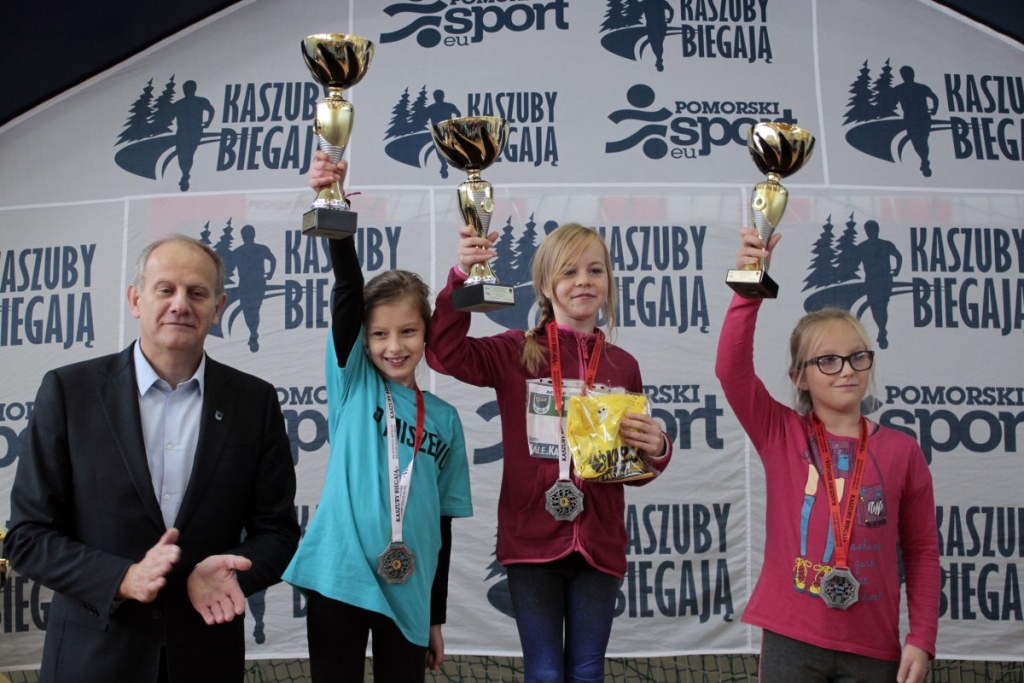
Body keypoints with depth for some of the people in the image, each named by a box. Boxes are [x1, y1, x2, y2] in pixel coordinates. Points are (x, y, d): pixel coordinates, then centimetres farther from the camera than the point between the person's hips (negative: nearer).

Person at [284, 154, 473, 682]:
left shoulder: (444, 419, 7)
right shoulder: (353, 385, 2)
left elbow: (442, 521, 10)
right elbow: (348, 290, -15)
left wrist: (436, 616, 12)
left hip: (409, 594, 2)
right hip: (340, 578, -2)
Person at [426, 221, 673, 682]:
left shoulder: (622, 366, 6)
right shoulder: (516, 352, -1)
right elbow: (444, 351, -17)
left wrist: (656, 449, -9)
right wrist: (462, 275, -27)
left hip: (599, 542, 2)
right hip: (532, 538, -2)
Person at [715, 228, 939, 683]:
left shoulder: (901, 451, 1)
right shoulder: (780, 435, -1)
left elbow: (922, 551, 6)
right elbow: (732, 369, -16)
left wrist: (921, 640, 0)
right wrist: (749, 289, -26)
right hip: (790, 640, -1)